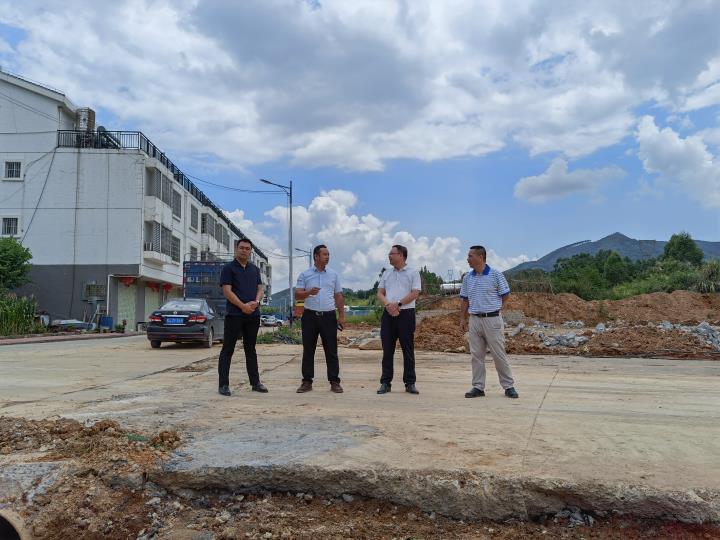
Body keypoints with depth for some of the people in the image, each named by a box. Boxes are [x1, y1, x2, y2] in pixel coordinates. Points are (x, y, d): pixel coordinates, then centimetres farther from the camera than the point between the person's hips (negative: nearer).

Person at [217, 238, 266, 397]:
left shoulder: (255, 269, 15)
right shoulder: (229, 268, -1)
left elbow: (260, 288, 11)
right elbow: (227, 291, -9)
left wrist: (256, 302, -9)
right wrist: (243, 306, -16)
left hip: (253, 314, 5)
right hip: (234, 314, -5)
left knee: (250, 349, 12)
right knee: (228, 349, -1)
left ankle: (255, 382, 18)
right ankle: (223, 384, 3)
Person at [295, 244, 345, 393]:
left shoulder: (333, 274, 10)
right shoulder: (305, 275, 5)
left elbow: (339, 296, 11)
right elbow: (297, 294, 0)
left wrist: (342, 316, 4)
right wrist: (308, 292, -21)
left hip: (329, 316, 1)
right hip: (310, 316, -1)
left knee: (331, 350, 1)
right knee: (308, 350, 4)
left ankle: (334, 382, 7)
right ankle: (307, 381, 12)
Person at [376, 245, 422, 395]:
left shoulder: (413, 273, 3)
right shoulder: (386, 274, 16)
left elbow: (415, 293, -8)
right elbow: (380, 293, 10)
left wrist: (398, 304, -17)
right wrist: (388, 305, -10)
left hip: (406, 313, -4)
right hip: (388, 314, 4)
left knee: (408, 350, 1)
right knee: (387, 350, 5)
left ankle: (410, 383, 8)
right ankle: (385, 382, 11)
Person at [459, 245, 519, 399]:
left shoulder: (495, 275, -7)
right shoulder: (467, 278, 8)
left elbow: (505, 295, 1)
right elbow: (464, 300, 13)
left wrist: (491, 307, 4)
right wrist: (462, 319, 8)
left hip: (492, 319, -4)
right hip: (474, 320, 5)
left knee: (499, 354, 1)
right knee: (476, 355, 7)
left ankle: (509, 386, 13)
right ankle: (478, 387, 15)